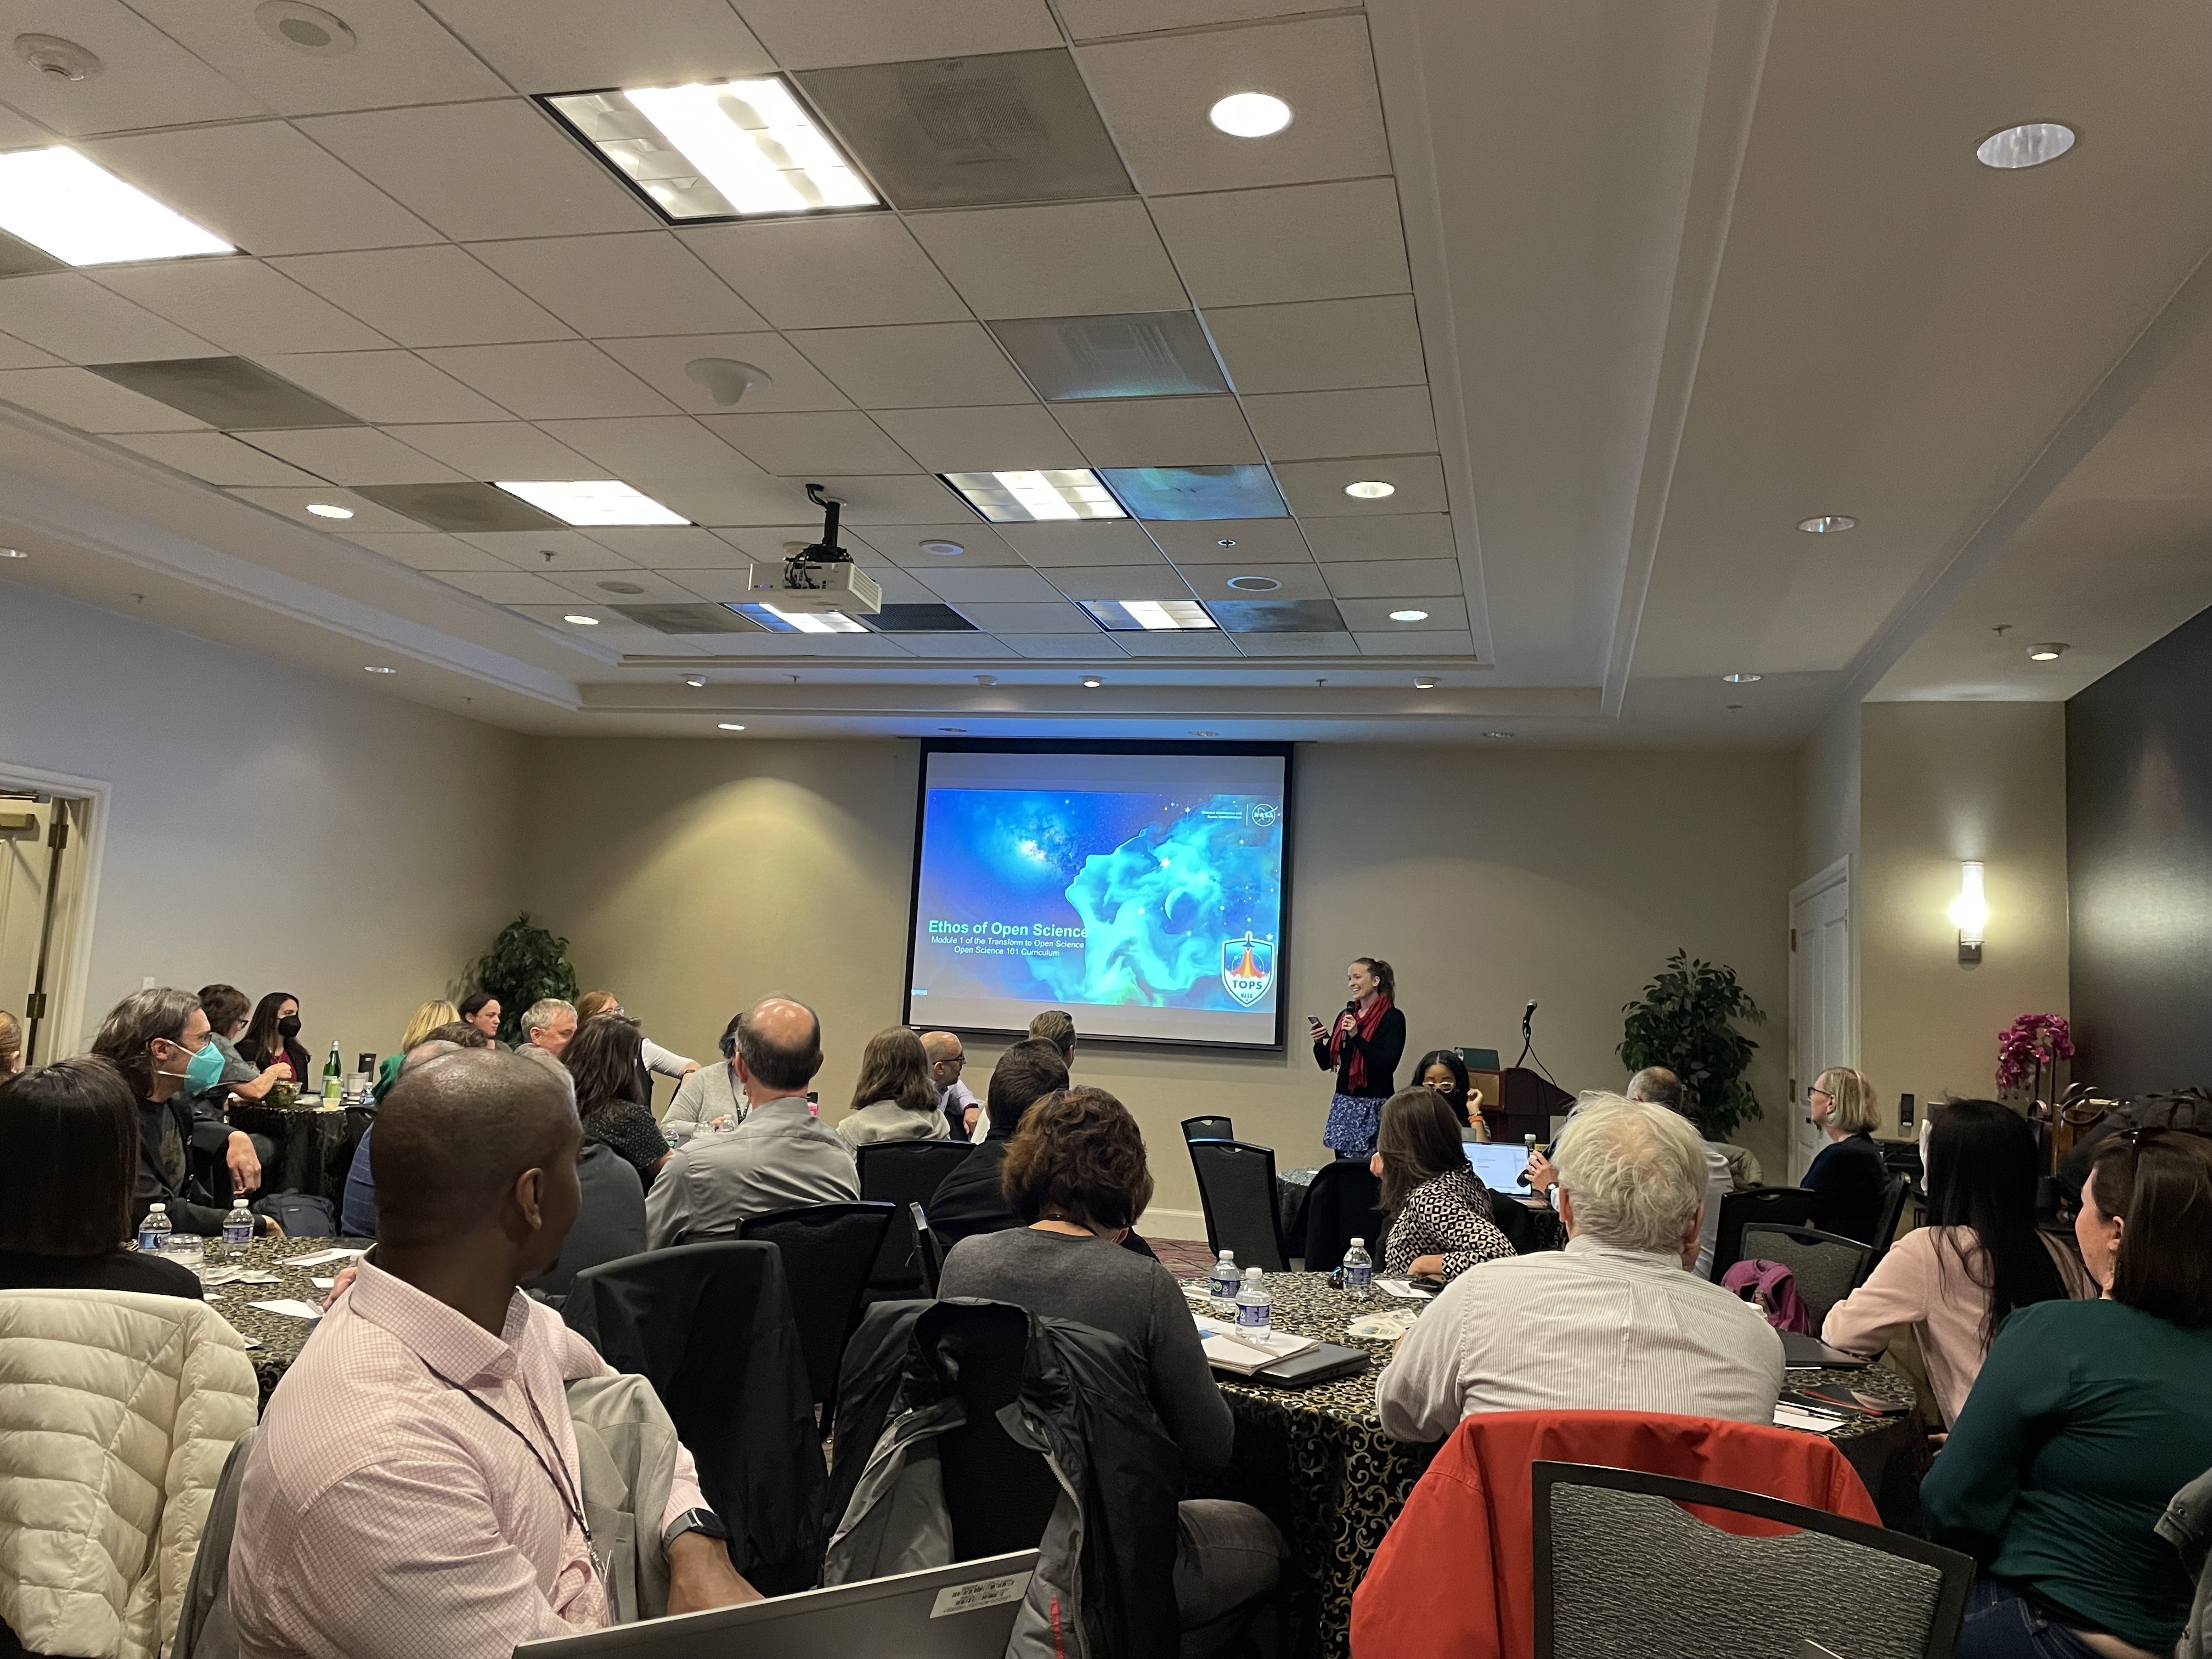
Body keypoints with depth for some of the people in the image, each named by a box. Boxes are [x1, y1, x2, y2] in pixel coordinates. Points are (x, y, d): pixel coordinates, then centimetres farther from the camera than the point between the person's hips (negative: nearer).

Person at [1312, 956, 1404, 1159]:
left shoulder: (1392, 1017, -6)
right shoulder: (1346, 1016, 12)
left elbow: (1389, 1064, -17)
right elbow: (1326, 1063, 15)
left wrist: (1356, 1036, -20)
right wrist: (1319, 1043, -4)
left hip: (1374, 1104, -6)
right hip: (1344, 1102, 6)